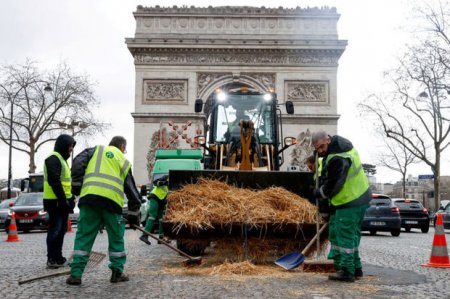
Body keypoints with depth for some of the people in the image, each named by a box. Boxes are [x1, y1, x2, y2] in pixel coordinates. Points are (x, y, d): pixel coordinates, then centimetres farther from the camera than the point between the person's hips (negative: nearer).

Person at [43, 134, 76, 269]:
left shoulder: (62, 159, 20)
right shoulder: (53, 158, -13)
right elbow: (54, 181, -22)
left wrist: (70, 198, 18)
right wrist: (63, 200, -22)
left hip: (62, 201, 10)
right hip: (56, 202, -10)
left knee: (61, 230, 14)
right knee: (55, 230, -6)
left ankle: (58, 257, 21)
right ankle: (52, 260, -1)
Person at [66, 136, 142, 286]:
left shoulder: (96, 150, 21)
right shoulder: (124, 161, 23)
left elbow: (78, 162, 3)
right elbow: (132, 189, 21)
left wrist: (76, 185, 10)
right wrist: (134, 214, 25)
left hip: (89, 198, 0)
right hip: (112, 201, 0)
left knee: (83, 236, 7)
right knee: (116, 238, 15)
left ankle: (75, 274, 7)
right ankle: (117, 273, 17)